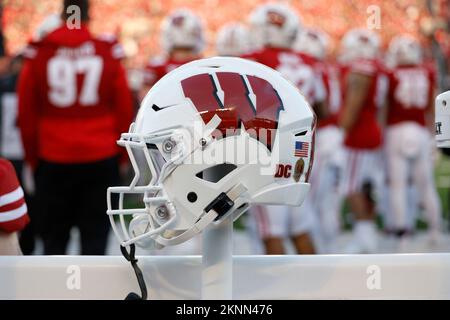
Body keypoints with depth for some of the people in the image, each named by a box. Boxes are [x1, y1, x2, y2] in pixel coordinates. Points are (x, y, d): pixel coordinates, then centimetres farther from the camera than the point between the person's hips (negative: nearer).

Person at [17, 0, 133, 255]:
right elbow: (125, 112, 2)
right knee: (95, 235, 5)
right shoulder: (109, 54, -2)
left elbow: (27, 115, 3)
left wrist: (33, 158, 15)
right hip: (101, 159, 0)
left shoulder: (39, 55, -2)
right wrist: (122, 155, 14)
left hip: (53, 160, 0)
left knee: (54, 236, 10)